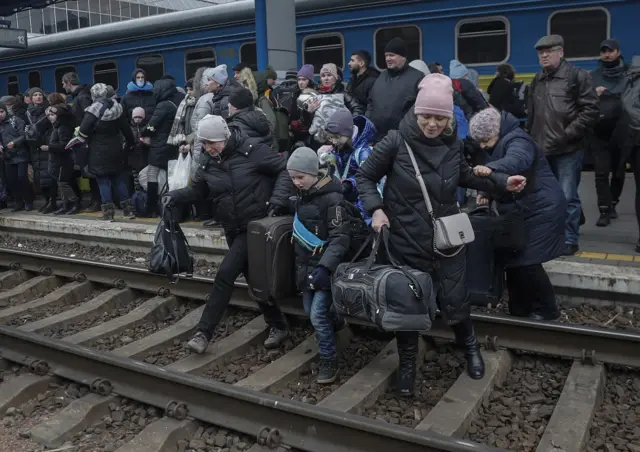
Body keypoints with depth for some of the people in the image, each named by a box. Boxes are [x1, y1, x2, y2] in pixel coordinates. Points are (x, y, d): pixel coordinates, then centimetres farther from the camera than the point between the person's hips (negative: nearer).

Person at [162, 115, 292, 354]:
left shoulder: (251, 152, -14)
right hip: (233, 230, 7)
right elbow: (197, 190, 13)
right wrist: (175, 196, -6)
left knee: (225, 274, -14)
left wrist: (278, 199, -22)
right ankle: (278, 326, 28)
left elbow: (285, 169, -12)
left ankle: (203, 332, -5)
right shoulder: (207, 163, 3)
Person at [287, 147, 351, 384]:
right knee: (310, 310, 19)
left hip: (324, 265, -8)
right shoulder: (302, 194, 6)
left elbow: (340, 238, -23)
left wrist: (325, 267, -33)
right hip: (306, 263, 8)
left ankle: (329, 361, 8)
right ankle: (336, 322, 49)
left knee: (318, 315, -10)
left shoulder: (331, 197, -19)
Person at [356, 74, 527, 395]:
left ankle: (471, 348, 42)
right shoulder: (396, 142, -13)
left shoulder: (453, 144, -1)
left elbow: (465, 177, 17)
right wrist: (376, 208, -17)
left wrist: (501, 182, 6)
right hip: (406, 241, -2)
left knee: (455, 302, 10)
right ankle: (407, 365, 33)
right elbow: (365, 176, -3)